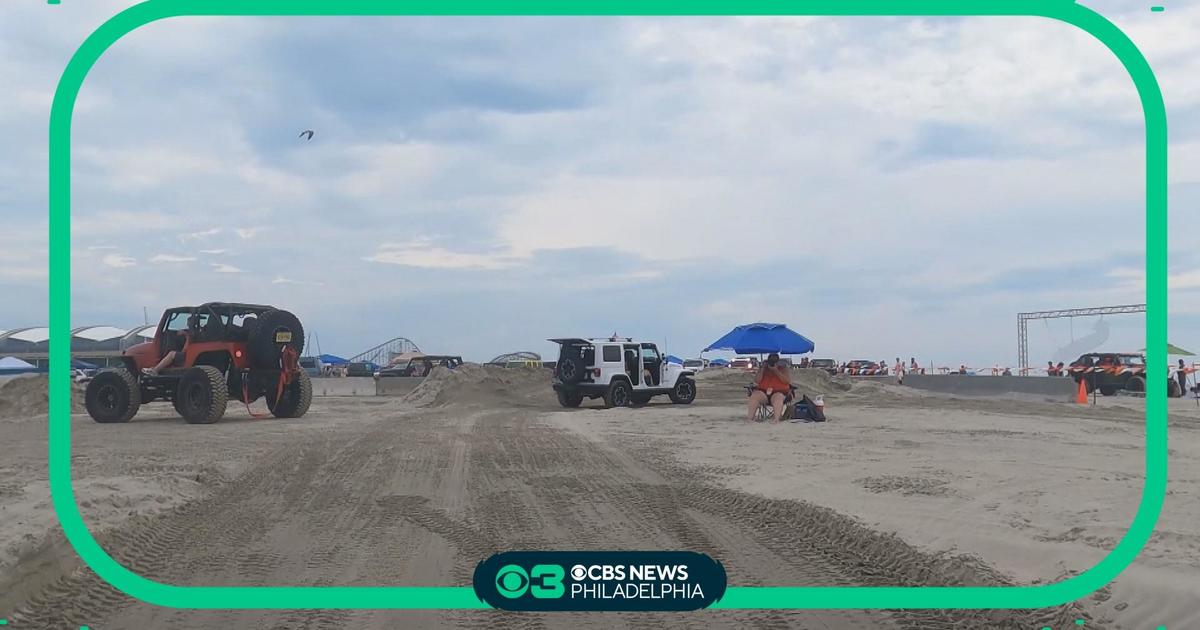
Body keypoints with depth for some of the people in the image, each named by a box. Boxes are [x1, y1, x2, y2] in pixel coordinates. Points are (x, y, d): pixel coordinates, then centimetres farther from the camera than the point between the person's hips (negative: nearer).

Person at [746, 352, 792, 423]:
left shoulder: (784, 368, 8)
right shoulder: (763, 368, 15)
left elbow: (787, 381, -9)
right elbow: (756, 381, 4)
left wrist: (776, 371, -13)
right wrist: (762, 369, -5)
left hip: (779, 392, -3)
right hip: (763, 392, 3)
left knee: (778, 397, -37)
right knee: (754, 395, -28)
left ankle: (776, 418, -52)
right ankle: (749, 417, -35)